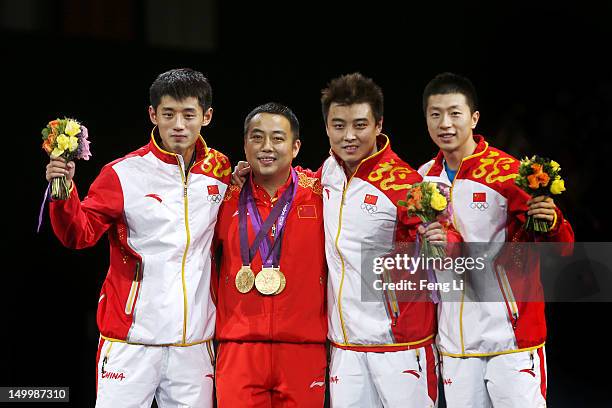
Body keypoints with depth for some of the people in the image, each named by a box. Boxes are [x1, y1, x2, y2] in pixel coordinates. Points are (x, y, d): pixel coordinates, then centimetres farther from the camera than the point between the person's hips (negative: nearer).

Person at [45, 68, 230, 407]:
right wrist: (64, 193, -21)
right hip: (132, 340, -3)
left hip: (194, 341, 4)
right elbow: (80, 234, -3)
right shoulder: (124, 173, -4)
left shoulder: (219, 171, 8)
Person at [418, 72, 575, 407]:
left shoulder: (508, 172, -7)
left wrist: (551, 222, -25)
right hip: (455, 339, 4)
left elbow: (561, 247, -6)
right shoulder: (423, 179, 7)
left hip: (512, 337, -4)